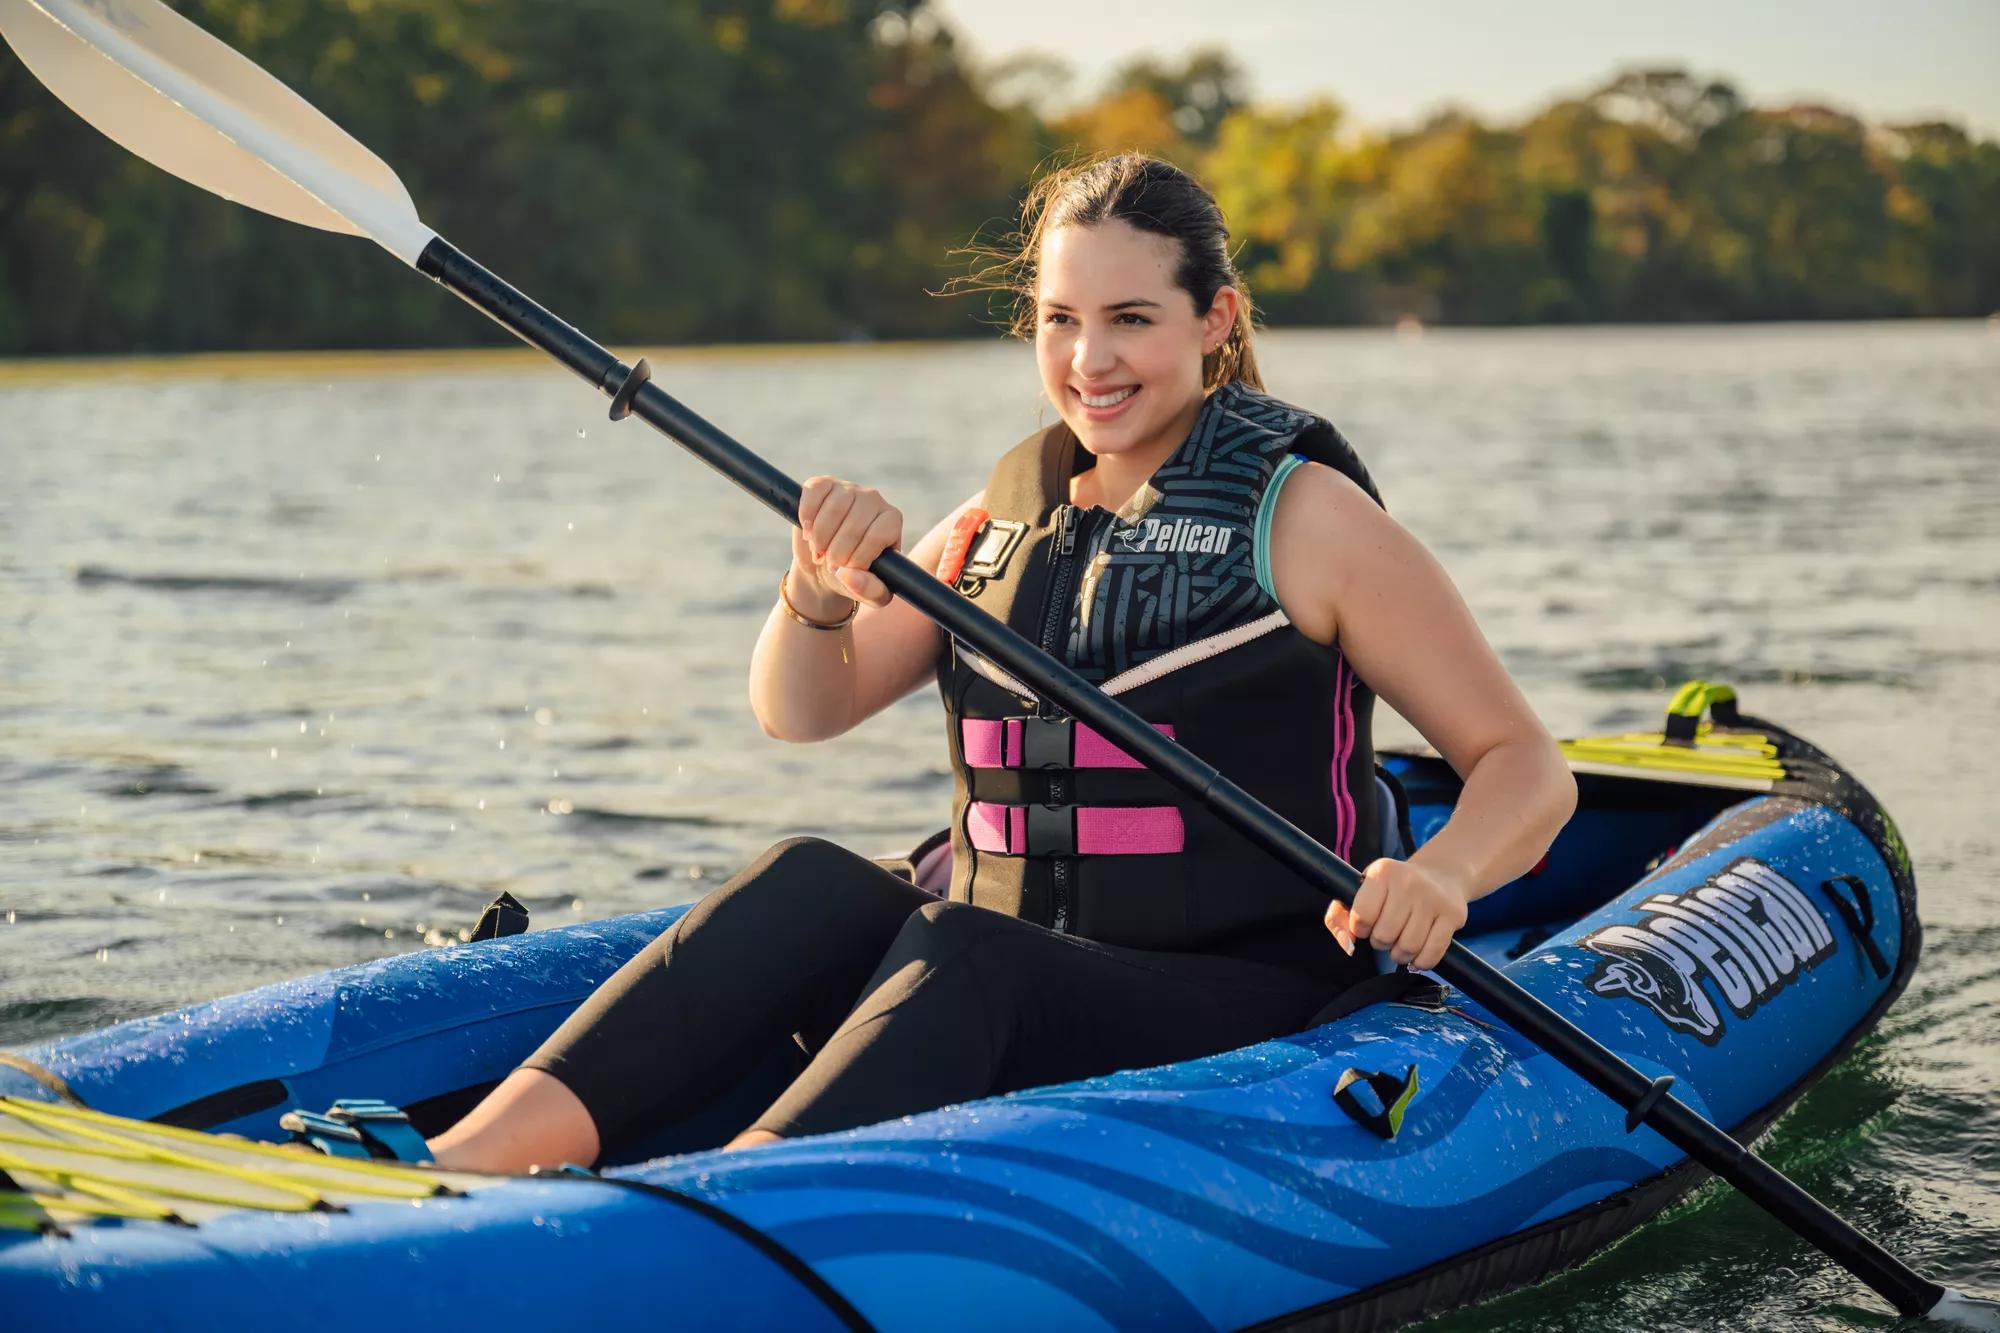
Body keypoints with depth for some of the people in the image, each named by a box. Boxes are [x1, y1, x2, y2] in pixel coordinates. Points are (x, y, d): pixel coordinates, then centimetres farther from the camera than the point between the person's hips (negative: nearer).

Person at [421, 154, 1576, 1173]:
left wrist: (1440, 873, -26)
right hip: (1004, 998, 5)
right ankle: (472, 1162, -38)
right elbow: (803, 712, 10)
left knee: (957, 950, -33)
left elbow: (1528, 768, -4)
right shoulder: (1006, 519, 13)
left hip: (1250, 1015, -5)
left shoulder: (1304, 516, -2)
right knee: (810, 886, -23)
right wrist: (821, 593, -12)